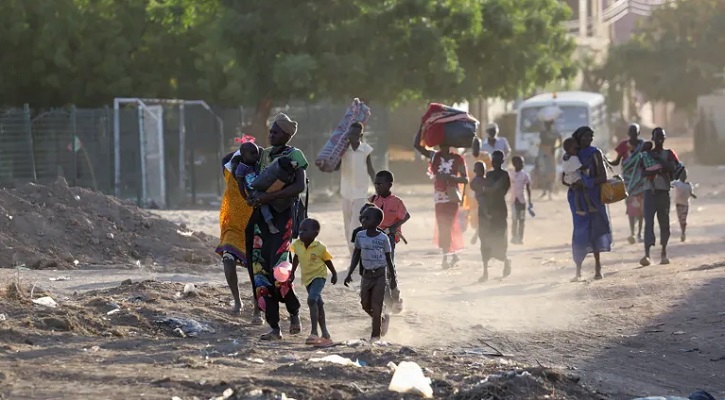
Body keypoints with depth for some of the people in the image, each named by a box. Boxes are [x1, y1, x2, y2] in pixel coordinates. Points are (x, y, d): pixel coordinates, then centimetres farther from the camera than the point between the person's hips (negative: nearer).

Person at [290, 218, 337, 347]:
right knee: (318, 304, 16)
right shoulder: (297, 245, -6)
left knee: (312, 300, -26)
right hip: (307, 278, 6)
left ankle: (314, 332, -28)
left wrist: (334, 274, 7)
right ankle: (325, 334, 26)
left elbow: (327, 261, -5)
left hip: (319, 276, -6)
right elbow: (296, 259, 12)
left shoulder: (320, 247, -19)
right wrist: (292, 273, 17)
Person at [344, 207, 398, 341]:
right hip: (366, 275, 5)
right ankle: (383, 318, 35)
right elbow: (356, 256, 8)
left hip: (380, 275, -5)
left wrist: (393, 278, 2)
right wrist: (350, 274, 4)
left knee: (376, 306, -7)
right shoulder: (360, 236, 0)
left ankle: (376, 335, 3)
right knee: (365, 305, 8)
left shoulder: (383, 238, -10)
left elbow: (388, 259, -2)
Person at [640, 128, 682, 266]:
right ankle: (647, 254, -24)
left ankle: (664, 253, 17)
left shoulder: (669, 154, 10)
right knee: (649, 222, -13)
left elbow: (673, 167, -9)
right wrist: (659, 169, -17)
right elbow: (643, 172, -6)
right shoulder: (647, 154, 9)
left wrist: (659, 160, -11)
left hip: (664, 191, 1)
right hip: (650, 191, -1)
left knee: (664, 223, 4)